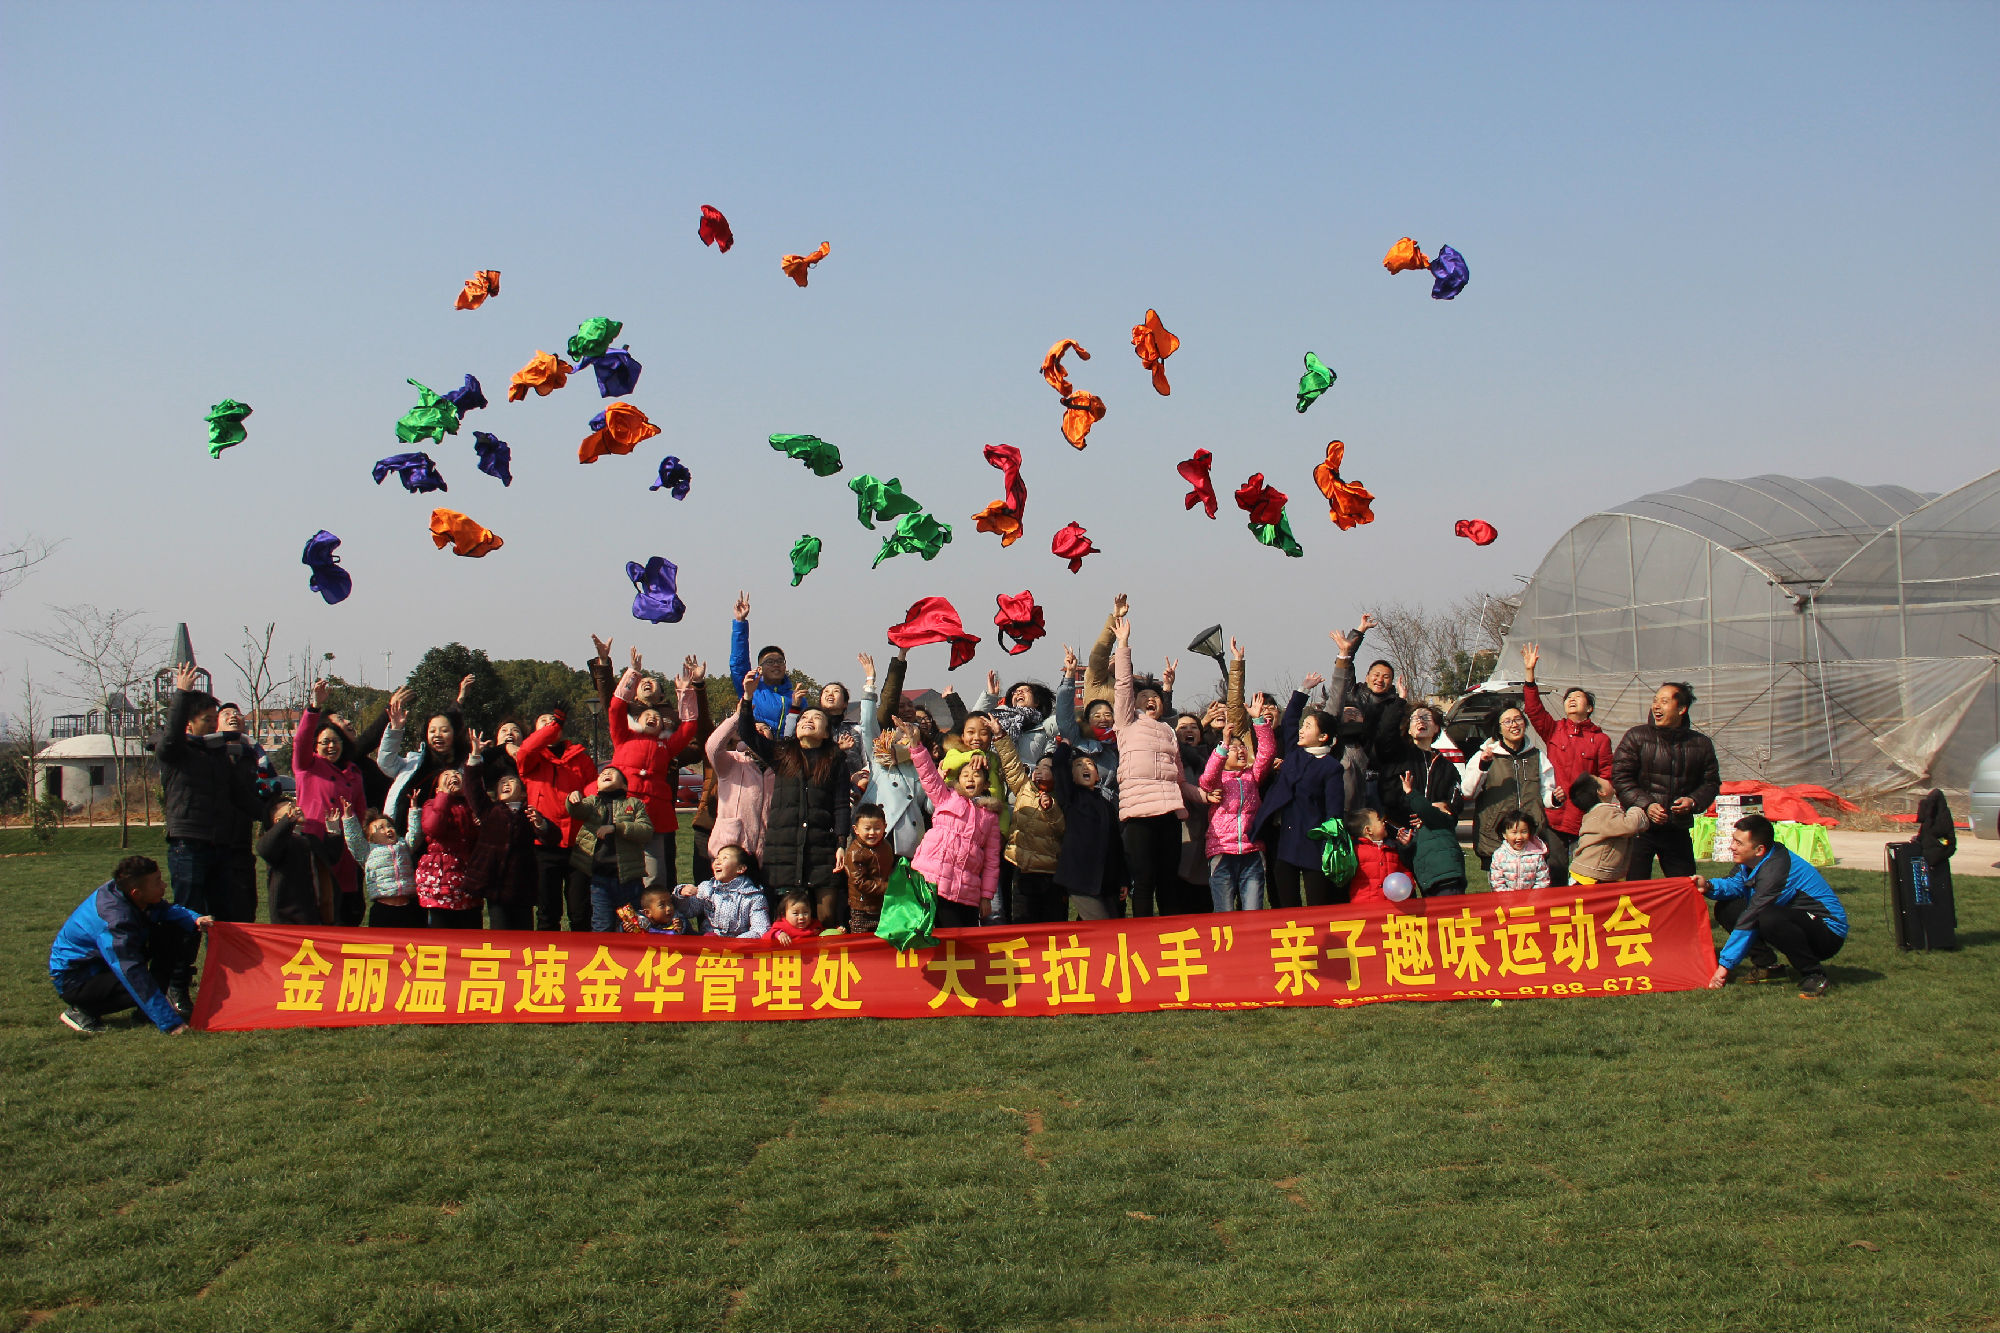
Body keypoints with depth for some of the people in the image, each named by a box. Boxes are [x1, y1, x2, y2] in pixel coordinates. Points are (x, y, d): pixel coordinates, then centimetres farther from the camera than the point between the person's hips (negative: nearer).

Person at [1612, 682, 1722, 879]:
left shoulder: (1701, 744, 7)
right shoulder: (1636, 737, -1)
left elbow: (1711, 782, 13)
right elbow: (1620, 777, -5)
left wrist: (1694, 802, -8)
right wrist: (1646, 805, -17)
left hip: (1678, 831, 3)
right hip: (1640, 826, -3)